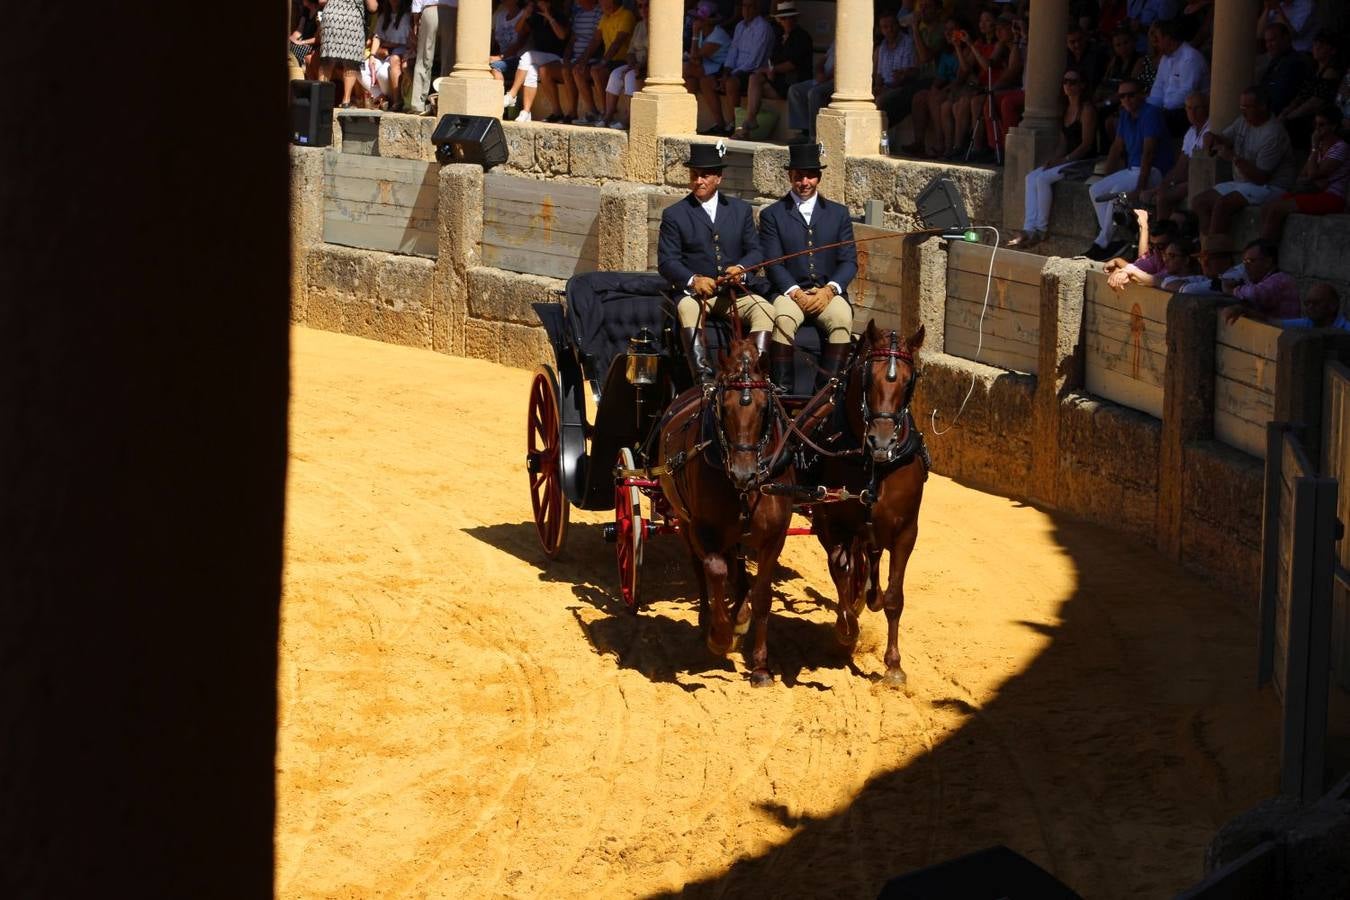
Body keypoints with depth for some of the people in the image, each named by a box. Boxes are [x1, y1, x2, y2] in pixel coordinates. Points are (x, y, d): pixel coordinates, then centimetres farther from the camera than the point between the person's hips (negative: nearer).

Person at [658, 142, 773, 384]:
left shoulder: (740, 209, 16)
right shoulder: (674, 214, 8)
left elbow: (755, 251, 11)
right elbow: (666, 261, 0)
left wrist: (741, 268, -13)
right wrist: (692, 280, -19)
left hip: (736, 291, 2)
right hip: (694, 291, -2)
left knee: (765, 310, -27)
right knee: (687, 308, -36)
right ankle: (704, 375, -47)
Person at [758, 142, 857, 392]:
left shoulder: (839, 214, 16)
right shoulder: (772, 215, 10)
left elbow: (849, 261, 9)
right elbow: (773, 263, 1)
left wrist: (829, 289, -10)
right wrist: (795, 292, -14)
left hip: (828, 293, 1)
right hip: (790, 292, -1)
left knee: (842, 319, -32)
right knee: (783, 319, -34)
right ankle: (782, 388, -33)